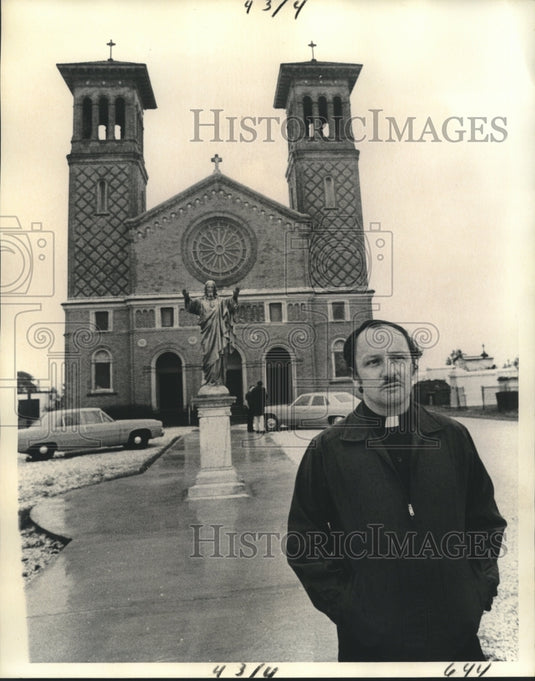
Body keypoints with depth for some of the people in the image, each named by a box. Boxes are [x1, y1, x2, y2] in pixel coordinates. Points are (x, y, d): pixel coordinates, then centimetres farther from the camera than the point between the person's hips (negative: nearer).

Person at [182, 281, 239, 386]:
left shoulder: (220, 301, 10)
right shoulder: (201, 301, 9)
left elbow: (230, 302, -4)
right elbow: (191, 305, -6)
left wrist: (234, 296, -24)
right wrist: (187, 298, -25)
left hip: (217, 332, 0)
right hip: (206, 333, 0)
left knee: (217, 356, -3)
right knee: (208, 356, -2)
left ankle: (218, 380, -2)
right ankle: (208, 380, 1)